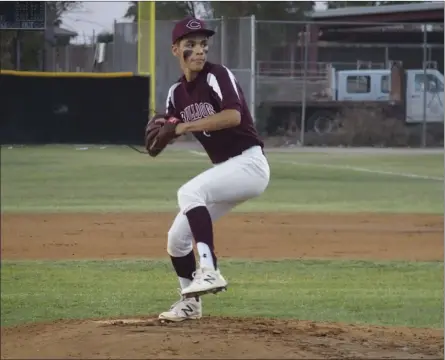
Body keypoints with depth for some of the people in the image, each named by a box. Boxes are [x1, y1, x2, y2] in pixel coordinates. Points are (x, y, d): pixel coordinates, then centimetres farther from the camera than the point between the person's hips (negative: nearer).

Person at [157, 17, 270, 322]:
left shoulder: (218, 76, -11)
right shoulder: (177, 93, 10)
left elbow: (233, 115, -27)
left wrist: (186, 126, -26)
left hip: (249, 163, -8)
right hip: (224, 170, 8)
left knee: (189, 192, -32)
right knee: (177, 238, 8)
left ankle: (209, 271, -39)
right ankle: (191, 302, 28)